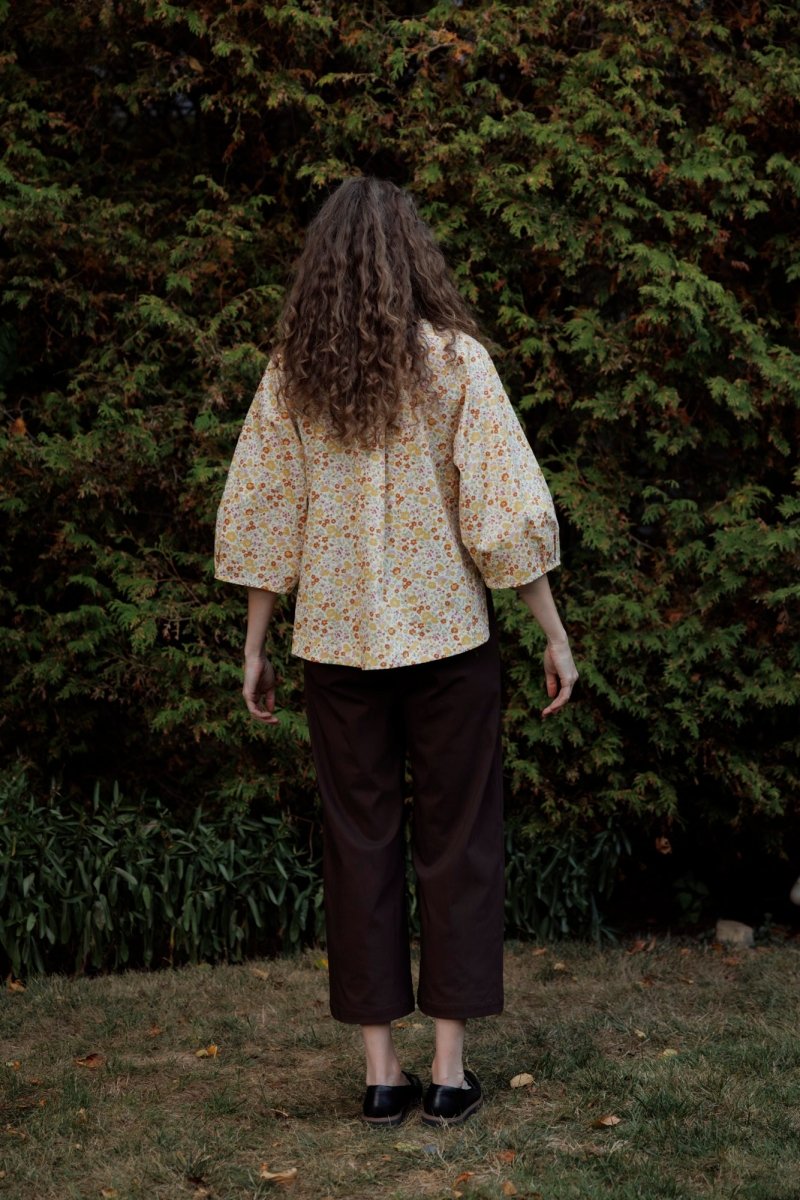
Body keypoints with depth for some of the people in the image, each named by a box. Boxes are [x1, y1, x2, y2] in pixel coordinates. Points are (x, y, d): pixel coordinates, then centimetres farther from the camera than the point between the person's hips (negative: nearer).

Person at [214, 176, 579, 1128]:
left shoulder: (291, 374, 0)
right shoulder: (454, 361, -8)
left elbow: (259, 521, 2)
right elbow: (506, 514, -10)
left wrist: (254, 648, 11)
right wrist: (554, 635, -2)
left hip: (338, 641, 2)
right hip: (446, 633, -2)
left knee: (358, 843, 10)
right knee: (455, 843, 8)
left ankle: (381, 1071, 14)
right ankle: (449, 1069, 12)